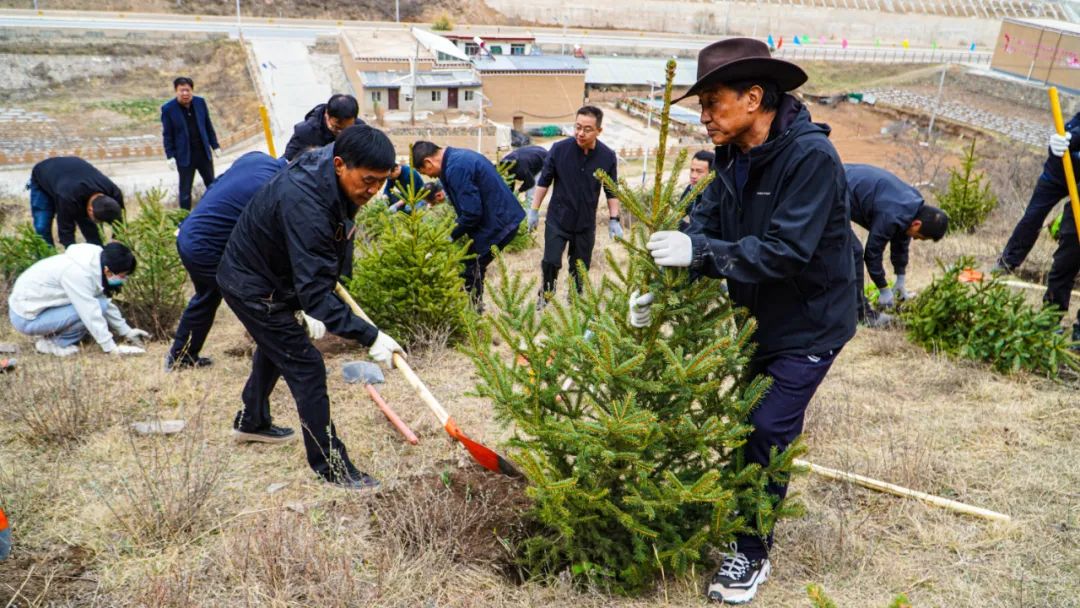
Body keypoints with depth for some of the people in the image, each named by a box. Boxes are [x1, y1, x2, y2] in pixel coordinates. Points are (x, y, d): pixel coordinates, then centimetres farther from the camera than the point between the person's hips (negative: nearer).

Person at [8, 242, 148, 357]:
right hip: (26, 318, -9)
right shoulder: (78, 273, -29)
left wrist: (127, 332, 8)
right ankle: (53, 343, -6)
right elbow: (92, 314, -28)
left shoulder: (92, 263, -2)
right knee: (94, 308, -20)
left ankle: (51, 333, 7)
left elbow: (107, 303, 8)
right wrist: (113, 349, -24)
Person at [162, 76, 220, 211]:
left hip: (204, 152, 4)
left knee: (212, 185, 14)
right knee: (185, 191, 4)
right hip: (184, 156, -3)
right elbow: (167, 135, -6)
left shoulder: (200, 102, 0)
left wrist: (215, 146, 8)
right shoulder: (168, 108, -10)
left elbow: (208, 126, 8)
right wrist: (170, 156, -10)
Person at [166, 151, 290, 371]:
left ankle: (179, 356, 48)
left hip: (187, 236, 10)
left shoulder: (255, 157, -2)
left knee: (207, 297, 30)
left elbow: (215, 187, 12)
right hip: (207, 251, -10)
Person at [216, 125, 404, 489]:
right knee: (306, 368, -8)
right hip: (252, 287, -10)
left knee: (275, 347, 29)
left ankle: (251, 422, 52)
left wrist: (330, 274, 15)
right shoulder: (304, 205, -40)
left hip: (268, 275, 10)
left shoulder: (332, 175, -13)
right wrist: (368, 336, -42)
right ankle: (330, 466, 3)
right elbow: (314, 292, -41)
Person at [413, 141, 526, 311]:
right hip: (504, 218, 10)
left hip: (496, 225, -10)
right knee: (475, 270, 17)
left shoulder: (456, 168, -21)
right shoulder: (459, 156, 11)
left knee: (469, 273, -1)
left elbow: (472, 212, -22)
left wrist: (452, 236, -9)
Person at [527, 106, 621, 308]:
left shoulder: (608, 157, -10)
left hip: (586, 223, 2)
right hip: (558, 219, -1)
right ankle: (546, 293, 23)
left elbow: (612, 191, 1)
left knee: (580, 268, 11)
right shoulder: (559, 149, -14)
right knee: (551, 262, -3)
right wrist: (534, 210, -2)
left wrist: (614, 220, -6)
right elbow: (544, 181, -3)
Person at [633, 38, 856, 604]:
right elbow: (702, 228, -6)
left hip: (807, 324, -7)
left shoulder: (810, 155, -25)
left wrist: (699, 252, -35)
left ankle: (753, 553, 14)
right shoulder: (734, 159, -1)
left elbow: (786, 251, -32)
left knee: (767, 434, -4)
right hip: (756, 316, 7)